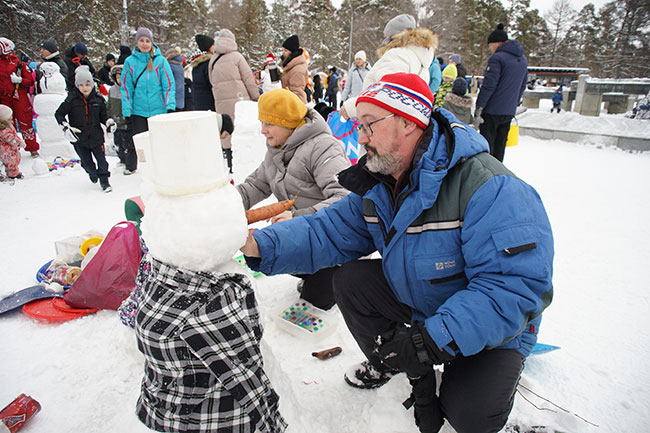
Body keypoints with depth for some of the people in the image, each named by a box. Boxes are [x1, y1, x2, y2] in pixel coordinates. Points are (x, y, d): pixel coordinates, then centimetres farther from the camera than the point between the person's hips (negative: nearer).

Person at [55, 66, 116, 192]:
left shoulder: (98, 99, 1)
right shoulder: (72, 99, -5)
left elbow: (103, 115, 14)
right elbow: (59, 114, 1)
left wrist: (109, 122, -6)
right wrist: (65, 127, -11)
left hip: (96, 136, 0)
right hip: (79, 138, 0)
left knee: (101, 160, -1)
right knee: (87, 163, 9)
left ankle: (104, 181, 19)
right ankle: (92, 173, 42)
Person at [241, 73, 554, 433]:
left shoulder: (489, 187, -31)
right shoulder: (378, 185, -6)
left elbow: (516, 286, -33)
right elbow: (328, 231, -9)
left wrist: (434, 339, -39)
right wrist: (260, 246, -24)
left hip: (491, 328, -5)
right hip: (414, 300, 6)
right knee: (350, 280, -10)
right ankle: (396, 365, 12)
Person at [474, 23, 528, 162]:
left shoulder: (497, 58, -11)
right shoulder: (523, 60, 14)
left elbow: (488, 86, -17)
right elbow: (522, 87, 19)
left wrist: (478, 109, -14)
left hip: (492, 111, -7)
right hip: (509, 112, 7)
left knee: (486, 146, 0)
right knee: (500, 146, 14)